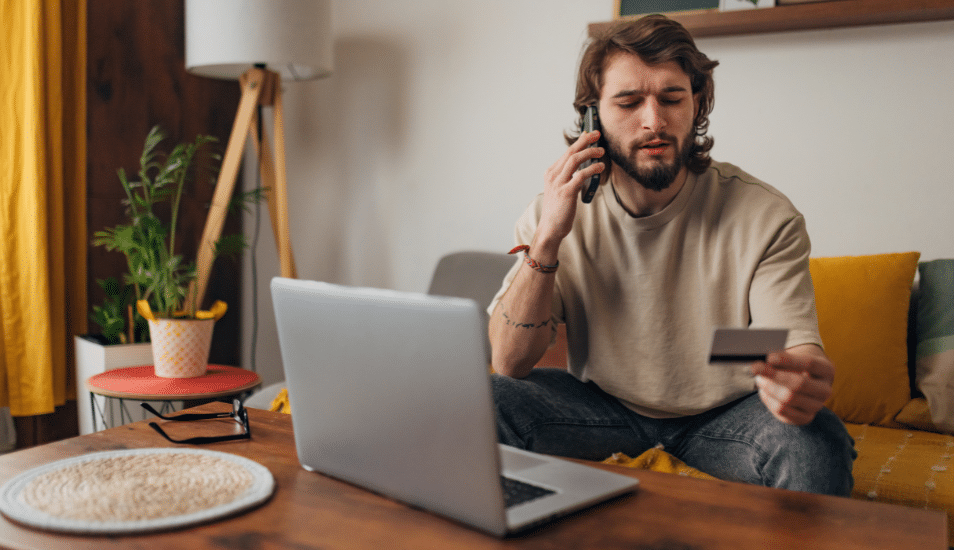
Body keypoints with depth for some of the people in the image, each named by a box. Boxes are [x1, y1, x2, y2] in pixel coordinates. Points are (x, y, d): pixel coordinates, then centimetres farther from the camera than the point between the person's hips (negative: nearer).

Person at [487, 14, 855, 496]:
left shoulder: (764, 217, -16)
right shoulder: (557, 212, -10)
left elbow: (797, 347, -22)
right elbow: (509, 363, -14)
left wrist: (803, 378, -49)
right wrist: (548, 239, -27)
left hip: (723, 414, -1)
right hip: (602, 407, 1)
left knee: (818, 442, -31)